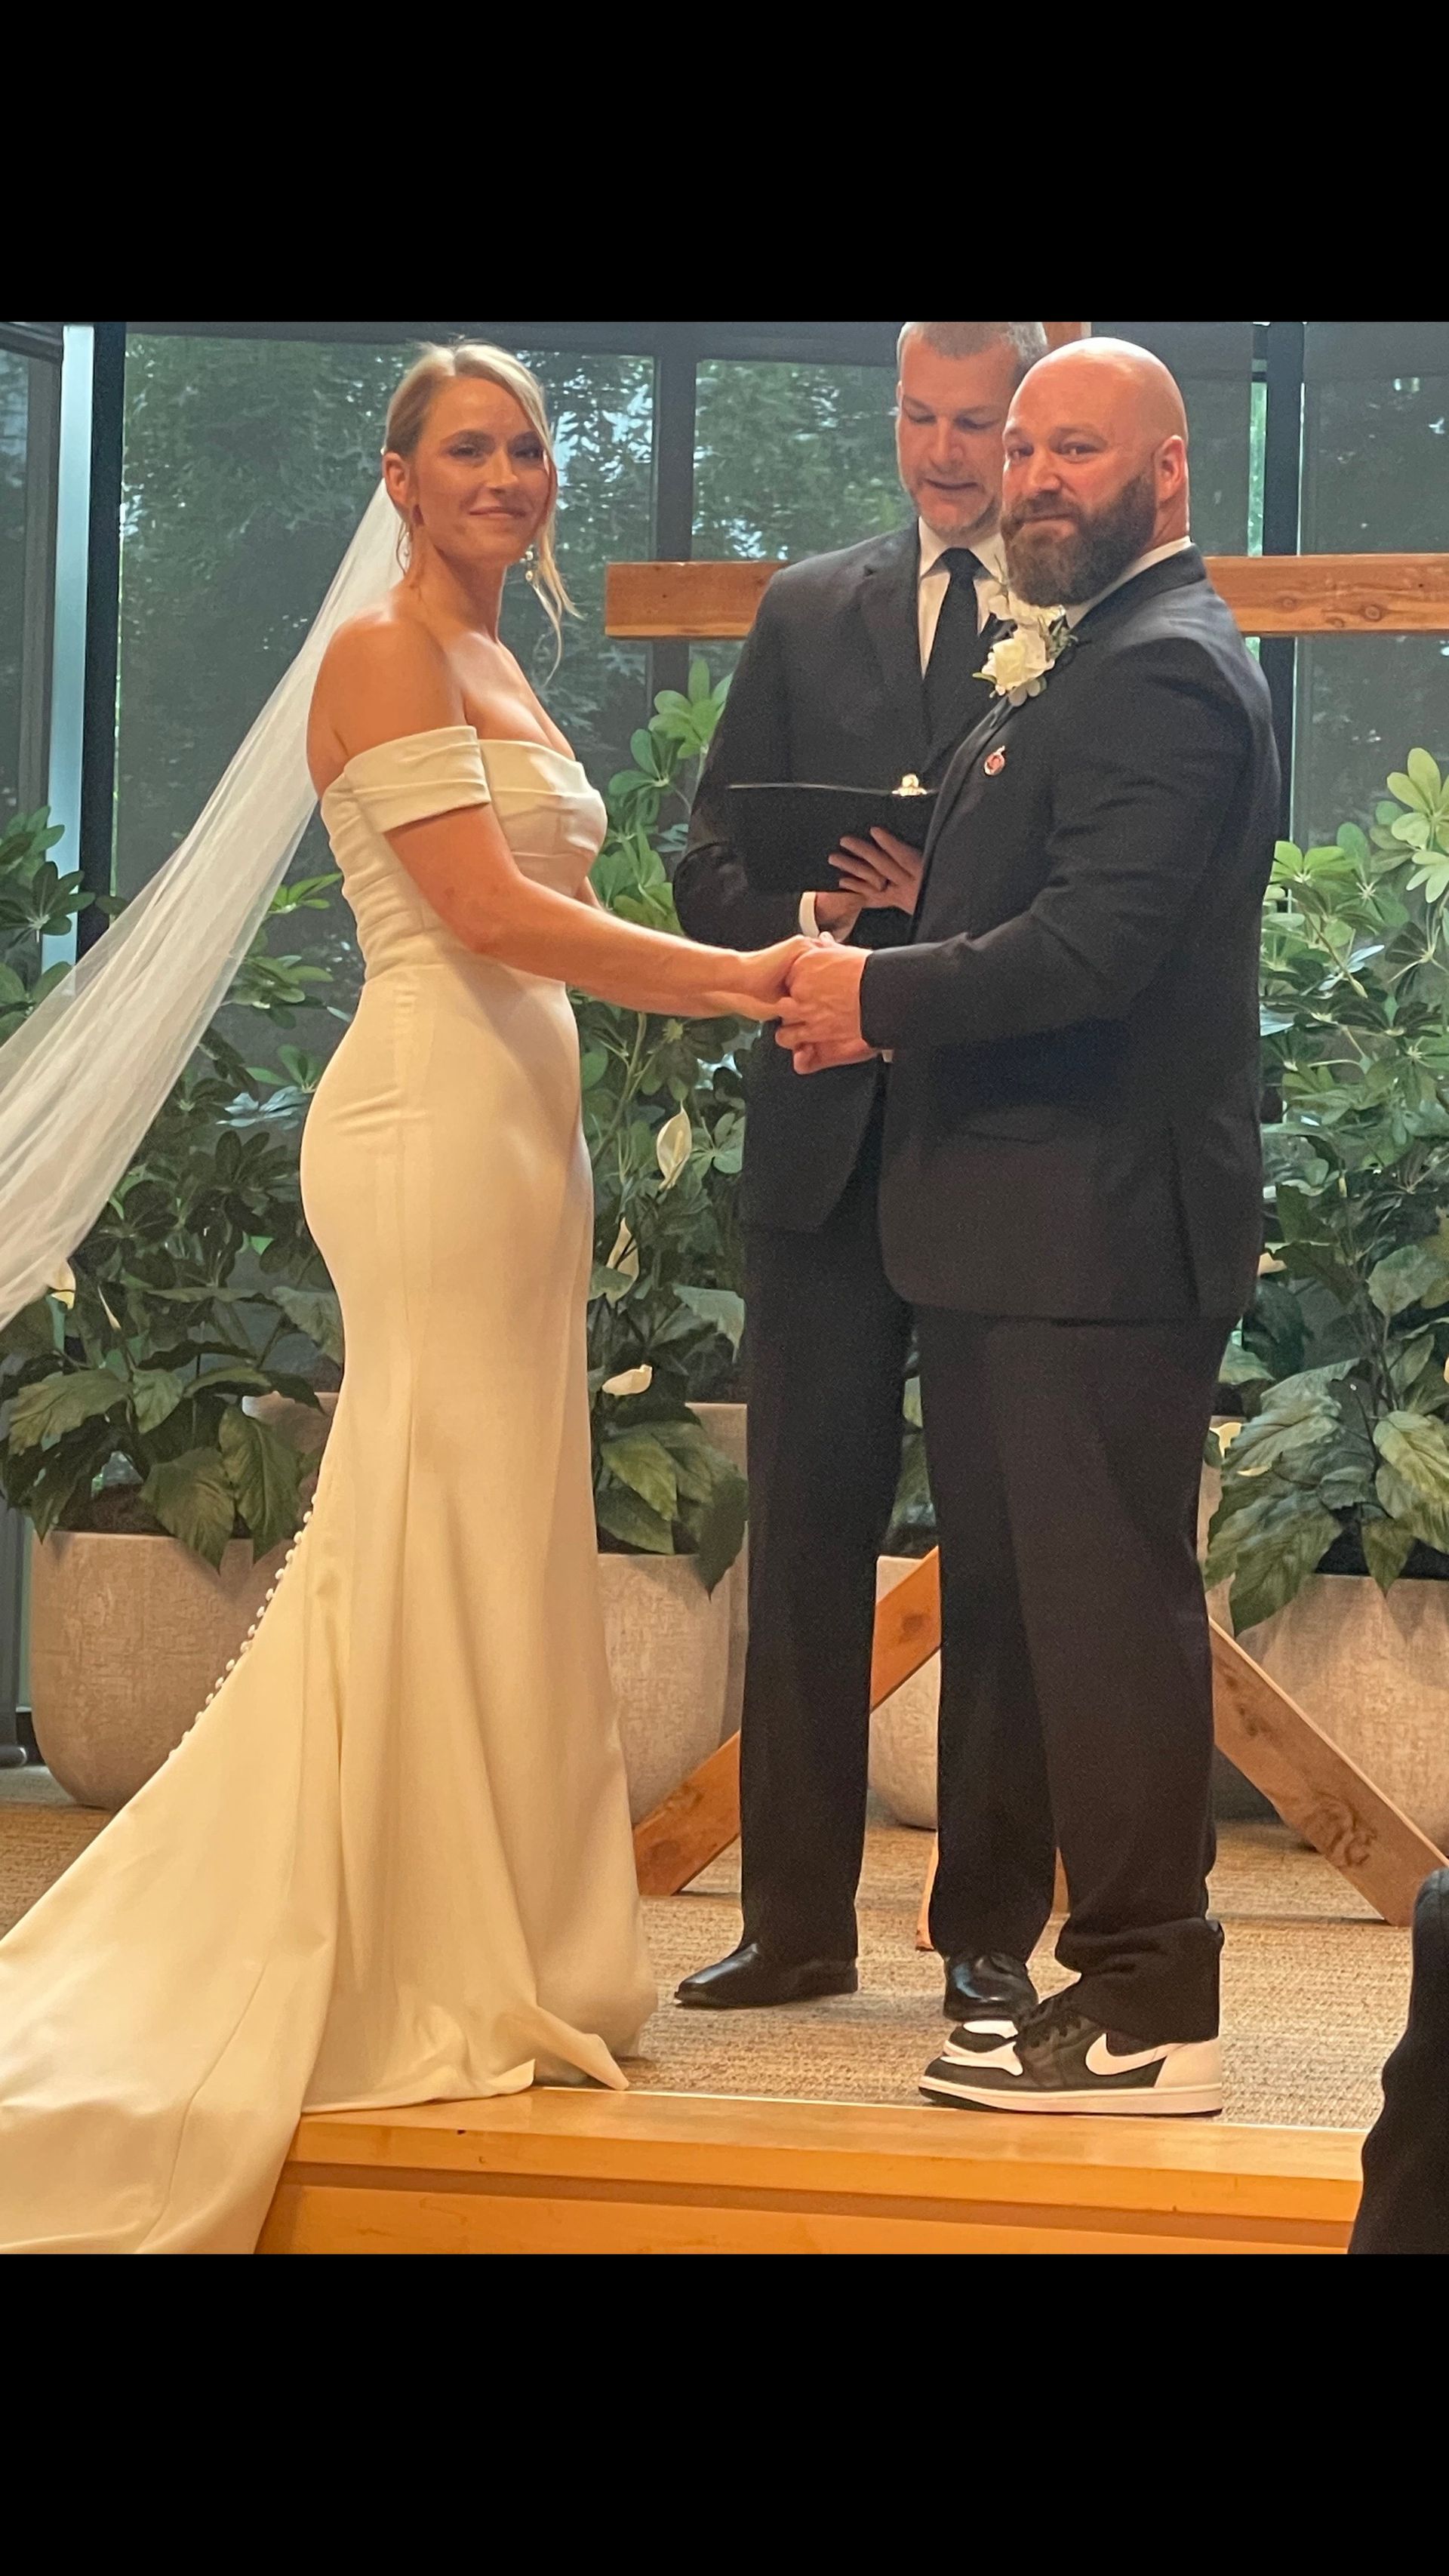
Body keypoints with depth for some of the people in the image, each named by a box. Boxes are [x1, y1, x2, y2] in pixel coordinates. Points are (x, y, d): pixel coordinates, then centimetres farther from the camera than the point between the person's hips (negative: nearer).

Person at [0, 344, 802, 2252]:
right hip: (433, 1112, -9)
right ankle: (432, 1985, 2)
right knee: (447, 1528, -5)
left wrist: (762, 967, 8)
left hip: (519, 1116, 9)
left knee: (477, 1534, 10)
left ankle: (480, 1961, 16)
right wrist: (750, 978, -13)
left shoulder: (501, 675, 20)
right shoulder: (384, 654, -9)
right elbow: (488, 913, -16)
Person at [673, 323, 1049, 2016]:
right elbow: (711, 868, 12)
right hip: (826, 1145, 4)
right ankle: (798, 1921, 14)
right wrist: (808, 912, -9)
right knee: (806, 1530, 6)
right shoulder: (807, 616, 13)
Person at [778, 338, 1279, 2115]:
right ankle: (991, 1925, 30)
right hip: (1024, 1223, 11)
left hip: (1100, 1224, -11)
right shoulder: (1092, 660, 19)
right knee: (1005, 1588, 19)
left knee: (1103, 1602, -7)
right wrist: (884, 997, 6)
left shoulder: (1161, 669, -15)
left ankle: (1148, 2012, -3)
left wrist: (883, 998, -14)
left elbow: (1097, 946, -24)